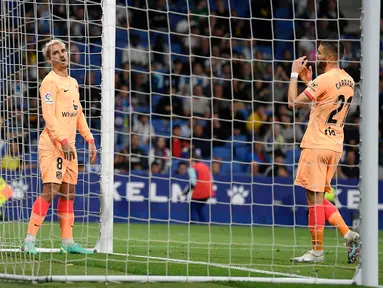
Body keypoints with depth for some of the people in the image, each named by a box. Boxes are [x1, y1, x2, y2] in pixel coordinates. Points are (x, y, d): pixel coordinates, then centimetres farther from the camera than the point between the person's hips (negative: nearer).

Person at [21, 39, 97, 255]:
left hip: (69, 146, 8)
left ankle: (68, 242, 11)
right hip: (52, 145, -8)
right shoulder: (50, 81, -8)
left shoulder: (73, 83, 18)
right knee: (50, 191, -14)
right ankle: (30, 241, -13)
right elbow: (48, 115, -15)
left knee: (68, 193, 7)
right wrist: (63, 141, -21)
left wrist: (90, 140, 16)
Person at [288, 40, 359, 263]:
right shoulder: (348, 81, 11)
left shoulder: (323, 80, -15)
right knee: (319, 197, 16)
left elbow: (294, 102, -12)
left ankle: (317, 251, -1)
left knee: (315, 198, -3)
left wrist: (295, 74, -2)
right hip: (335, 146, 8)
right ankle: (349, 234, 3)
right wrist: (308, 80, 22)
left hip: (316, 146, -8)